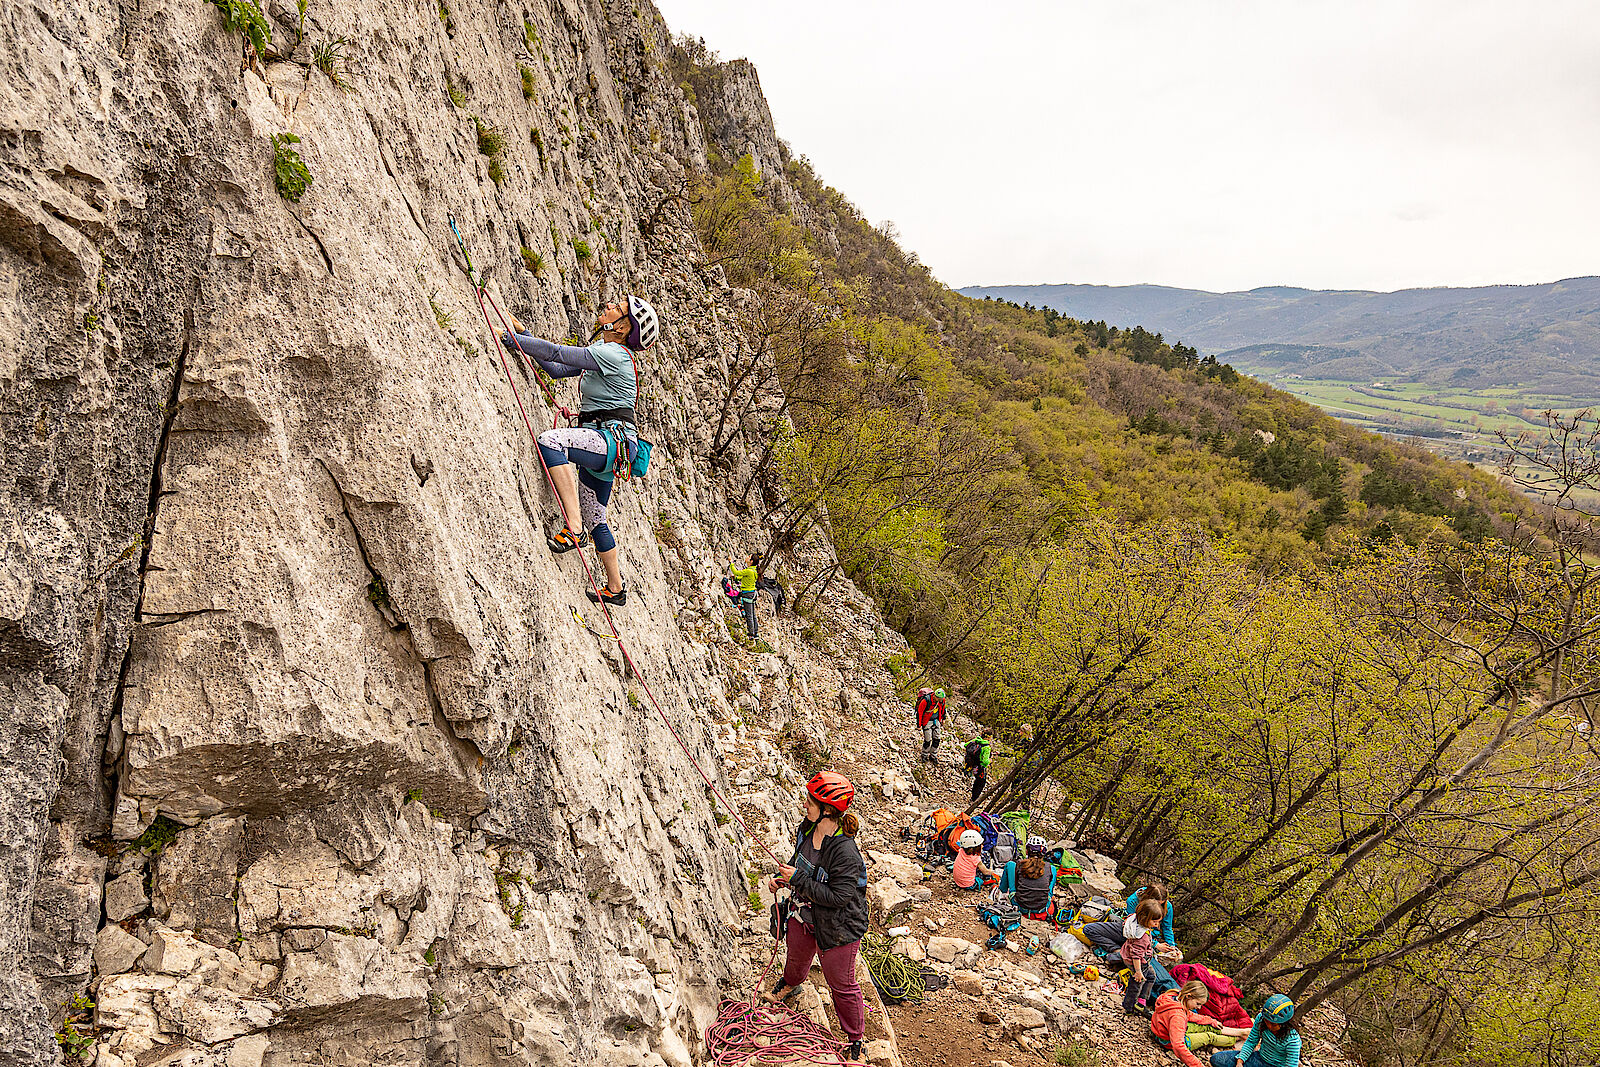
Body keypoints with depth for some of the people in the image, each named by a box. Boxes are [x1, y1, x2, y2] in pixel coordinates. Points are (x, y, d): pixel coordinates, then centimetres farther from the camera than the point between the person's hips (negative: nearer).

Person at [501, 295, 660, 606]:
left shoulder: (612, 354, -12)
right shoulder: (601, 353, 17)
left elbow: (555, 353, -15)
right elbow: (555, 368, 21)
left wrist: (510, 340, -9)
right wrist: (523, 335, 18)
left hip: (614, 439, -10)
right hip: (602, 445, 10)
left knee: (550, 440, -34)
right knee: (594, 519, 18)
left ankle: (574, 528, -36)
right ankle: (615, 589, 32)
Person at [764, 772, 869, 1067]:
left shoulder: (845, 851, -36)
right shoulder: (808, 829, -12)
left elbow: (838, 897, -33)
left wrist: (798, 879, -31)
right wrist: (781, 877, -7)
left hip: (837, 928, -8)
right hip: (804, 915, 8)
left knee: (841, 984, 9)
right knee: (797, 956, 35)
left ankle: (855, 1041, 32)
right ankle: (789, 982, 70)